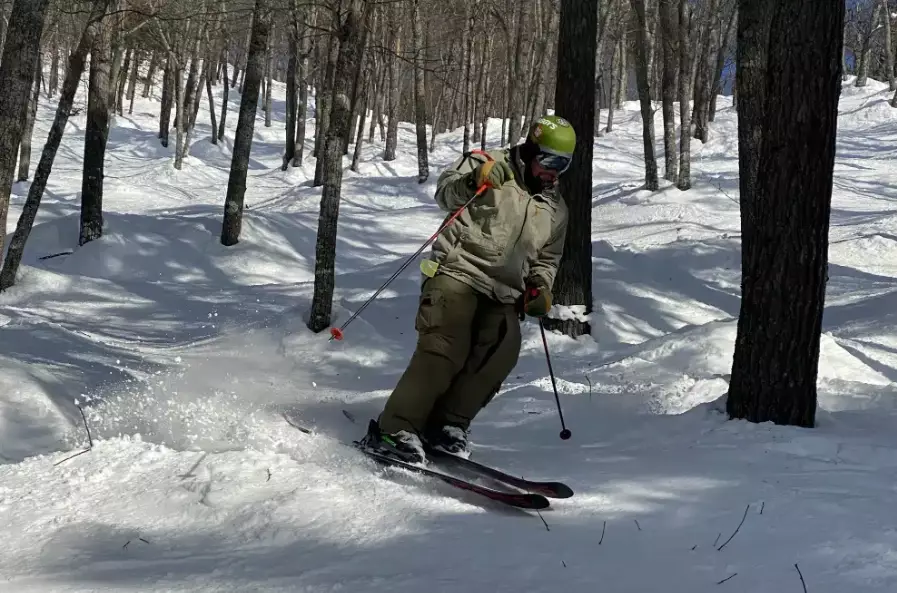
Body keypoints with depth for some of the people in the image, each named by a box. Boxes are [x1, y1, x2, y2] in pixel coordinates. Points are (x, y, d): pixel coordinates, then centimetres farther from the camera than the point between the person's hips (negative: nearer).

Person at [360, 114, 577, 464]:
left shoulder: (555, 210, 20)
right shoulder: (490, 164, 4)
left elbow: (547, 258, 30)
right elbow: (446, 192, -5)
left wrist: (541, 285, 11)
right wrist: (473, 182, -25)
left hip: (503, 295, 6)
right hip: (457, 274, -6)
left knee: (500, 355, -17)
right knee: (445, 350, -21)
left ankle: (448, 426, -9)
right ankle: (395, 431, -21)